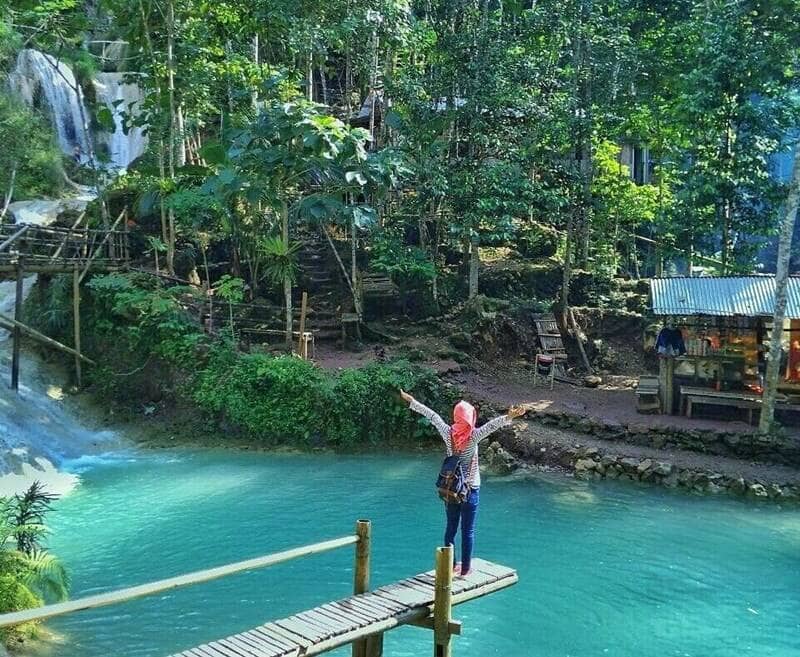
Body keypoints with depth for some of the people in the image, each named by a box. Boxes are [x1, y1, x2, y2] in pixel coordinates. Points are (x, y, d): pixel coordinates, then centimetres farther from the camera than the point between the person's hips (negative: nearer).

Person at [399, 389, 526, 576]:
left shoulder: (447, 433, -7)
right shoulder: (474, 436, -16)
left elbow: (431, 415, 2)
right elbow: (492, 424, -30)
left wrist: (411, 401, 9)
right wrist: (509, 417, -39)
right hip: (470, 489, -4)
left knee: (451, 528, 14)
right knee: (468, 531, 6)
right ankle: (465, 568, 12)